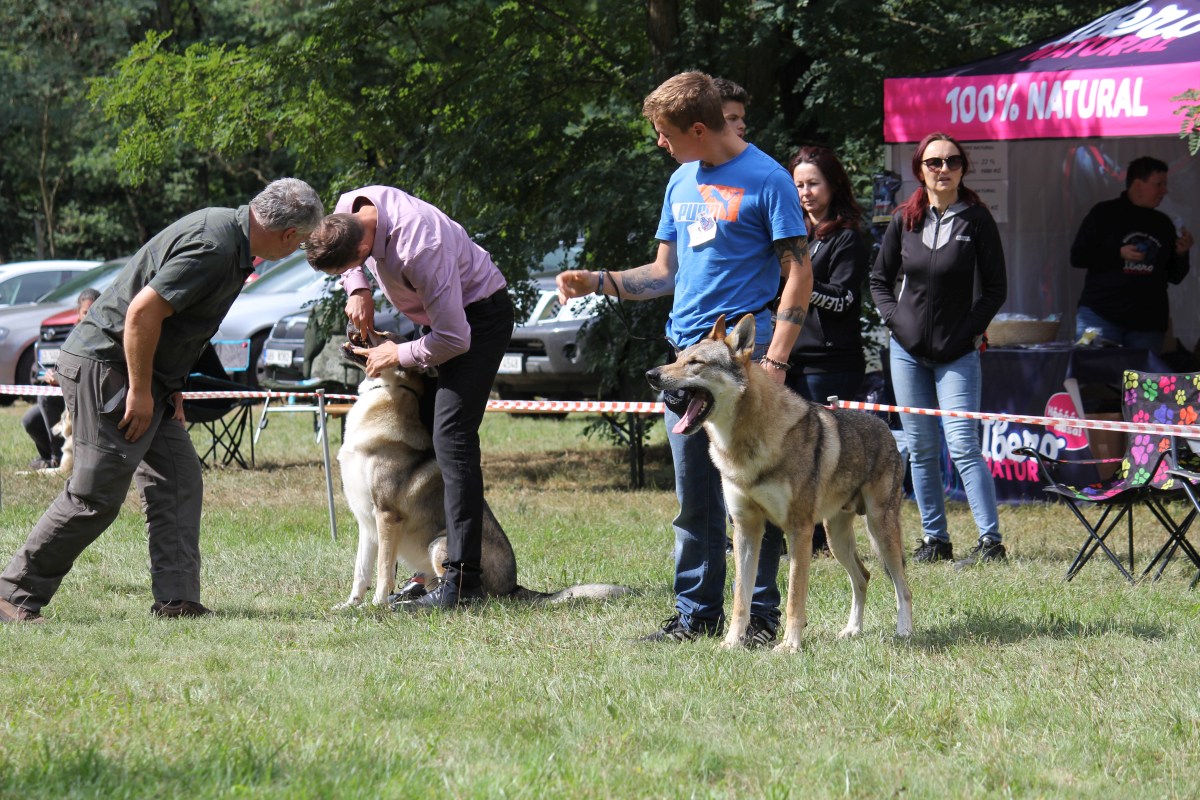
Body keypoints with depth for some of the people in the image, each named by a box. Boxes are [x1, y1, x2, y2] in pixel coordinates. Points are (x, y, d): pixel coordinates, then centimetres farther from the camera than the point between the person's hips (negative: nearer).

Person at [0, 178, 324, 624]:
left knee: (178, 479, 4)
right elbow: (143, 310, -26)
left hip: (144, 373, 10)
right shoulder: (214, 247, -21)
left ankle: (177, 600, 1)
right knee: (96, 495, -8)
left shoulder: (227, 229, 11)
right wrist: (140, 393, -20)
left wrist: (169, 386, 18)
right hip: (105, 366, -10)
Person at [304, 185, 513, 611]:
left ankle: (460, 581, -26)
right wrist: (357, 289, -4)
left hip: (480, 314, -10)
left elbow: (454, 339, -31)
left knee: (451, 435, -20)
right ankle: (432, 564, 11)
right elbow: (349, 263, 16)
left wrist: (398, 355, -17)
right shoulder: (348, 208, -12)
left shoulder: (417, 249, -38)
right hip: (443, 311, 10)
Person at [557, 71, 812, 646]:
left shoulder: (767, 180, -5)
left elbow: (799, 276, -8)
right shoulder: (682, 183, 16)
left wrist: (775, 360, -16)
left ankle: (761, 615, 1)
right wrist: (597, 282, 8)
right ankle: (697, 614, 14)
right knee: (693, 496, 8)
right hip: (687, 355, 7)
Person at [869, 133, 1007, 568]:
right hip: (908, 350, 4)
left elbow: (996, 288, 0)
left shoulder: (976, 219, -4)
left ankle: (990, 540, -13)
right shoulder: (904, 219, 4)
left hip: (957, 352, -4)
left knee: (962, 444, -12)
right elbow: (879, 279, 14)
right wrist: (894, 319, 0)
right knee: (921, 448, 7)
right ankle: (934, 539, 14)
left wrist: (970, 331, -8)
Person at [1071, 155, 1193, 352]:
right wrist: (1120, 253, -13)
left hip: (1148, 321, 4)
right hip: (1102, 313, -4)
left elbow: (1174, 277, 18)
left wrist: (1181, 254, -2)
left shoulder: (1163, 223, 14)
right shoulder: (1104, 213, 2)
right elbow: (1077, 257, -2)